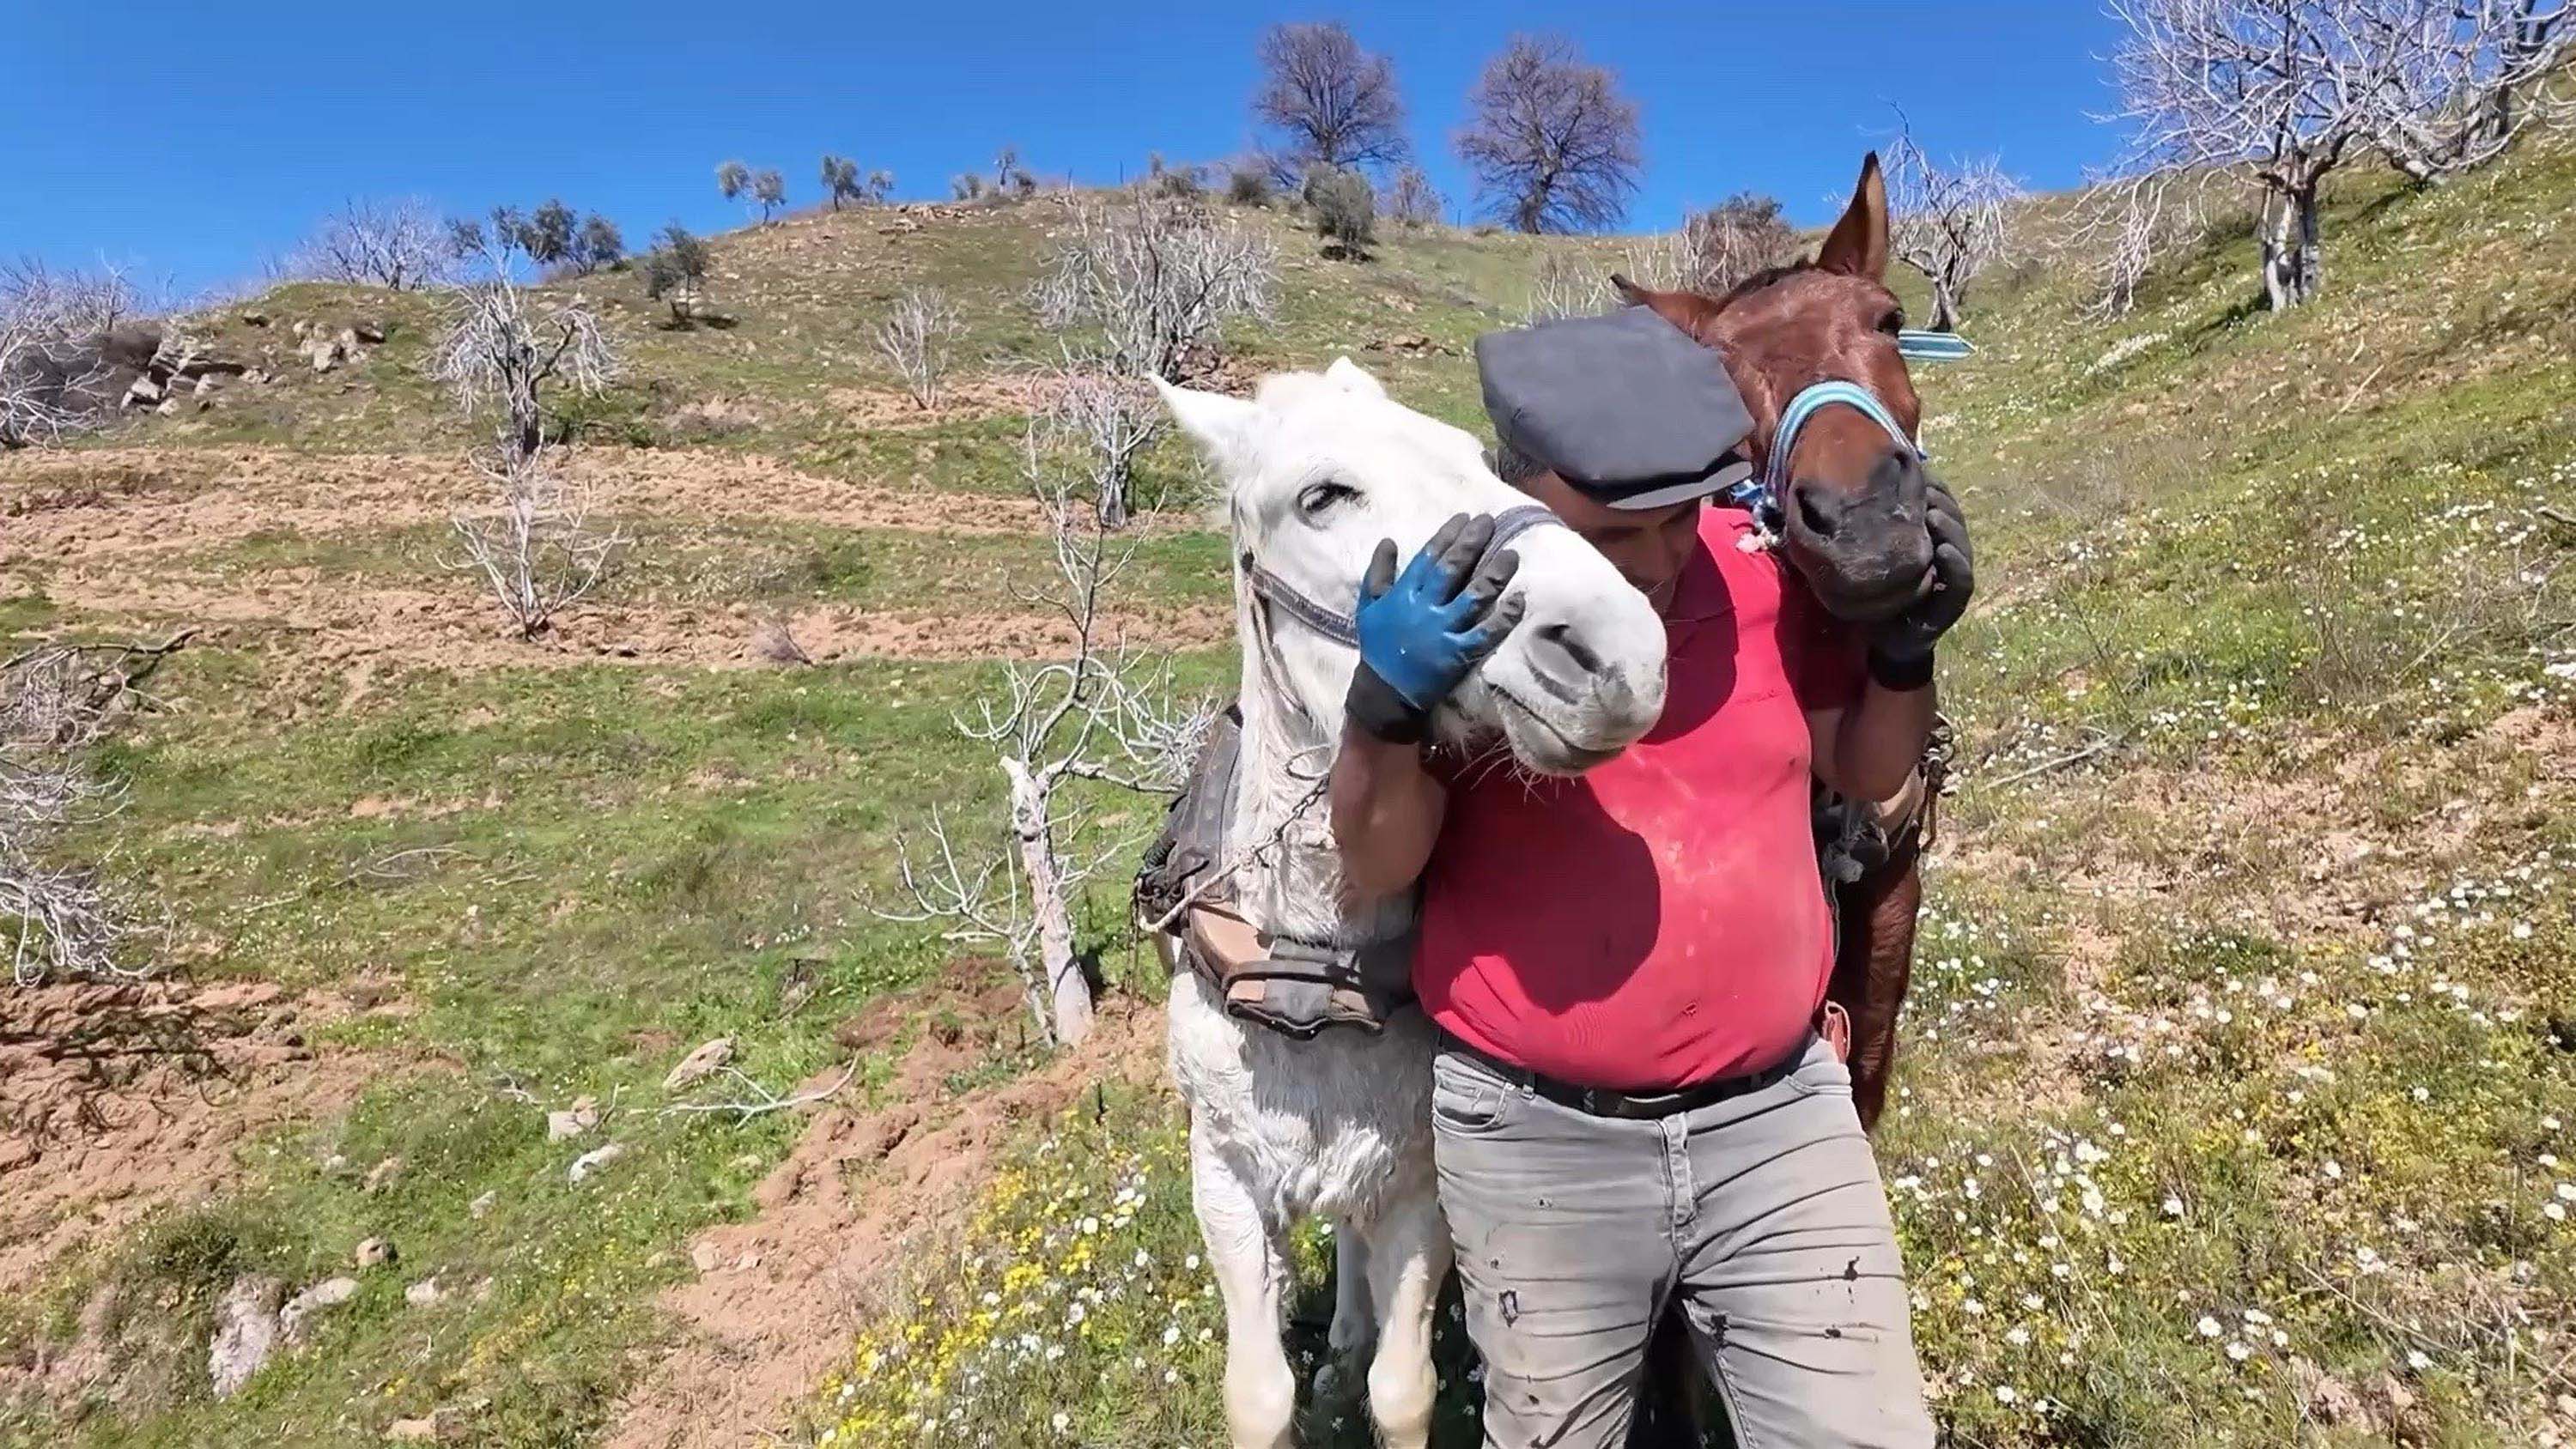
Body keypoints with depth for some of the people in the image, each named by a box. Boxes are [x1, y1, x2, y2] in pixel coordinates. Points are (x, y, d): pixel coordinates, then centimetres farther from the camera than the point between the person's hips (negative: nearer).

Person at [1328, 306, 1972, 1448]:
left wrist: (1906, 646, -10)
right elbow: (1376, 870, -12)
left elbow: (1866, 773, 10)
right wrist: (1389, 705, -30)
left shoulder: (1768, 571, -5)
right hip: (1536, 1142, -1)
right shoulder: (1458, 610, -13)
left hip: (1777, 1115, 2)